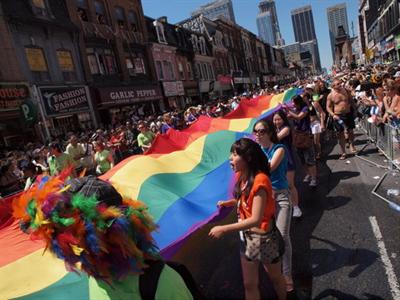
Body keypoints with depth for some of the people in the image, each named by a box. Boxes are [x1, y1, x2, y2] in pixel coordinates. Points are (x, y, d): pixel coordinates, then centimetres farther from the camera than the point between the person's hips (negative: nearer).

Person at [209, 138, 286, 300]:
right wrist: (228, 203, -6)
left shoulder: (259, 180, -28)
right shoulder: (242, 177, -4)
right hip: (246, 236, 7)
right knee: (249, 284, 18)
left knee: (275, 277, 21)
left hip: (263, 237, -7)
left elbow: (256, 219, -30)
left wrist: (223, 229, -28)